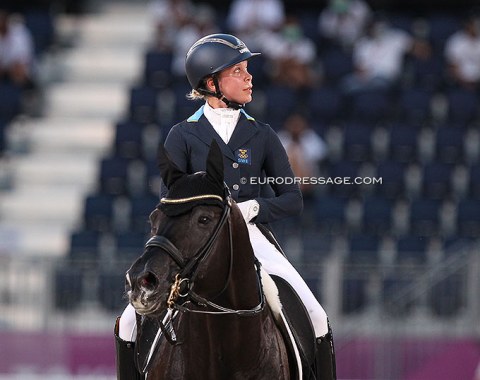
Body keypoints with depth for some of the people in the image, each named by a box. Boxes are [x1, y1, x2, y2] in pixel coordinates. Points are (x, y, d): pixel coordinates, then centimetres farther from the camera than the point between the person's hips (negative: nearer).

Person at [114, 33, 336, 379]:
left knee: (315, 317, -15)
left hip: (250, 237, 1)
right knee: (131, 323, -15)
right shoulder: (183, 136, 3)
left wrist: (252, 207, -11)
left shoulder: (262, 136, 8)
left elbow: (293, 199, 7)